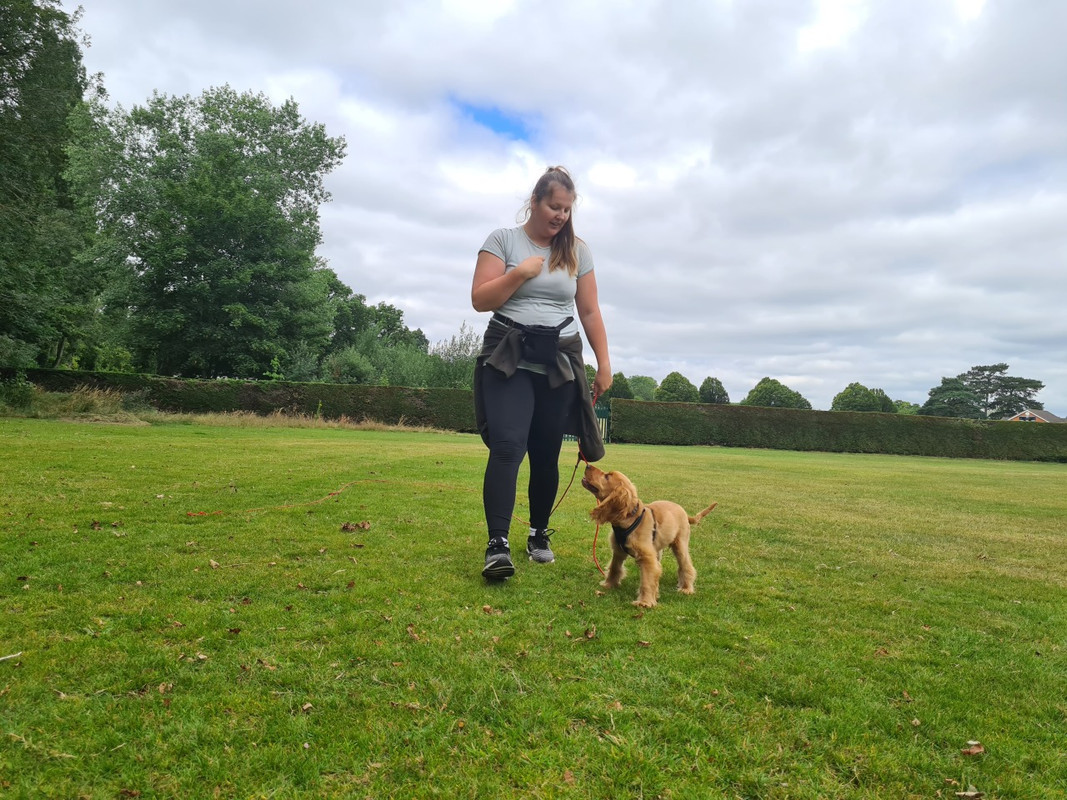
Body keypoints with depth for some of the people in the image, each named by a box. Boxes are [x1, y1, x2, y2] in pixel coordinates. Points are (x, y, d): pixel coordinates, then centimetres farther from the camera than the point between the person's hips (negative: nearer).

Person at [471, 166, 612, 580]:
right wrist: (520, 273, -11)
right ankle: (497, 544, -19)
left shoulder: (577, 250, 12)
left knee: (546, 454, 4)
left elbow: (590, 312, 12)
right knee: (508, 445, -19)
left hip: (560, 362, 3)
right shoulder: (503, 239, 5)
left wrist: (604, 363, 8)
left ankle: (539, 534, 22)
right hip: (509, 357, -2)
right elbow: (480, 300, -2)